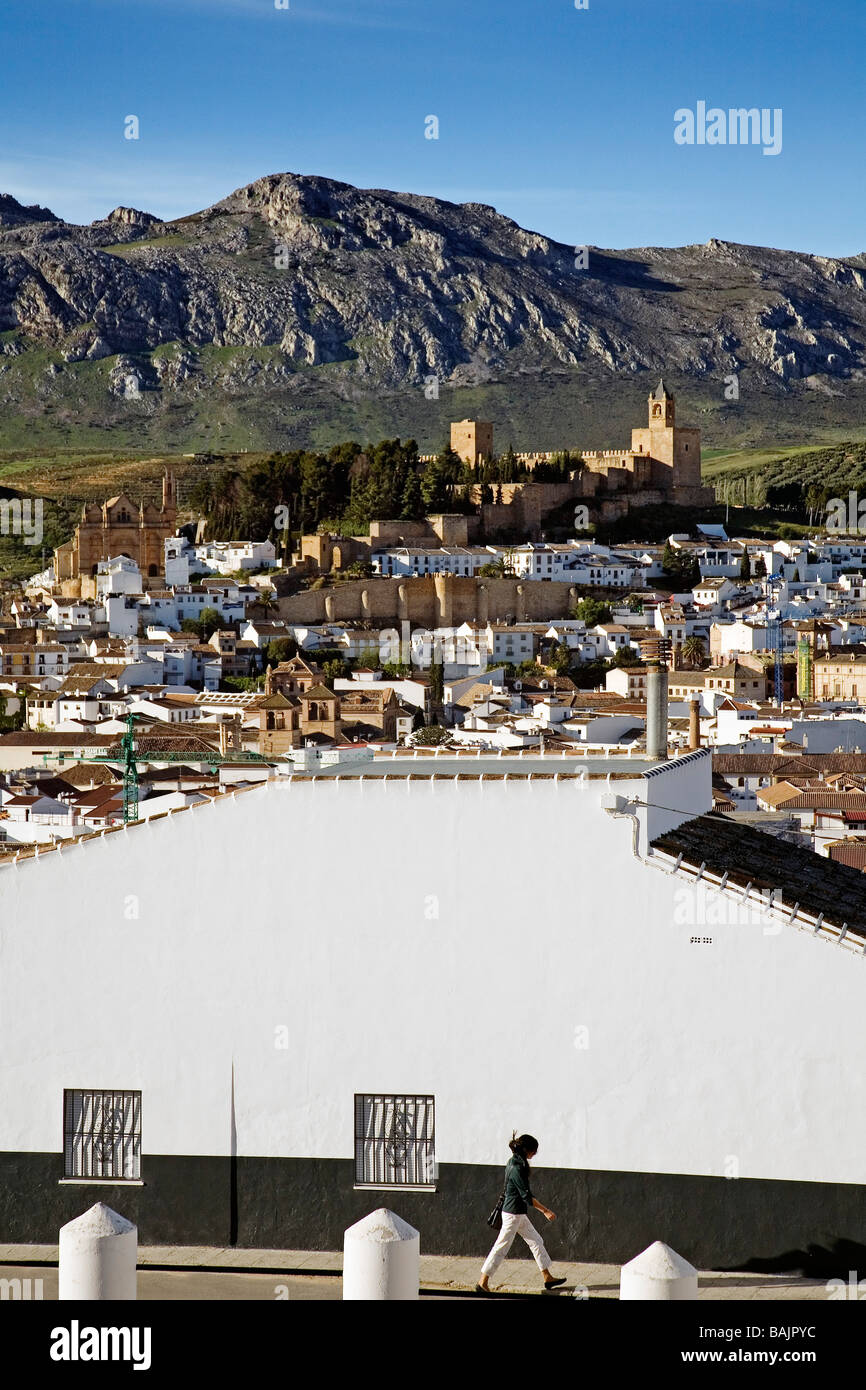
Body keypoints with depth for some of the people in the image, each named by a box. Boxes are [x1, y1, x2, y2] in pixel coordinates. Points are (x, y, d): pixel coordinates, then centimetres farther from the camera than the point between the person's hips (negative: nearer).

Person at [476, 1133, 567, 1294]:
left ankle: (547, 1277, 21)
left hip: (519, 1214, 10)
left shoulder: (513, 1163, 6)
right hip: (513, 1214, -10)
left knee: (536, 1241, 14)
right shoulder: (517, 1169, -23)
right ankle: (482, 1283, 3)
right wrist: (545, 1211, -16)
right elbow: (527, 1197, -22)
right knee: (502, 1247, -3)